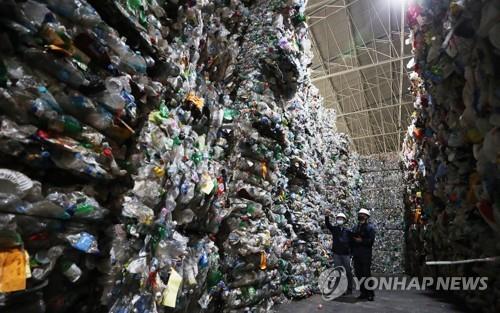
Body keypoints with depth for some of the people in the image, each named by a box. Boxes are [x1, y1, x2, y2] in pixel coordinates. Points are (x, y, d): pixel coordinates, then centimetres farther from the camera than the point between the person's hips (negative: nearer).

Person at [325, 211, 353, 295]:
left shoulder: (348, 231, 1)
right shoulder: (334, 229, 4)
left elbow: (351, 242, 2)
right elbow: (328, 225, -15)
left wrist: (350, 253, -2)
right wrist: (327, 217, -33)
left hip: (346, 254, -1)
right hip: (336, 254, 1)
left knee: (348, 272, 7)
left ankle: (349, 289, 20)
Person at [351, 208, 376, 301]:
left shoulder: (370, 227, -2)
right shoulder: (355, 227, 16)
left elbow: (371, 240, -12)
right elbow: (352, 240, 17)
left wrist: (361, 240, -15)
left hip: (366, 255, -6)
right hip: (356, 254, 6)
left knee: (367, 274, -4)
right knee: (359, 275, 7)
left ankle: (370, 293, 8)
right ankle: (363, 292, 17)